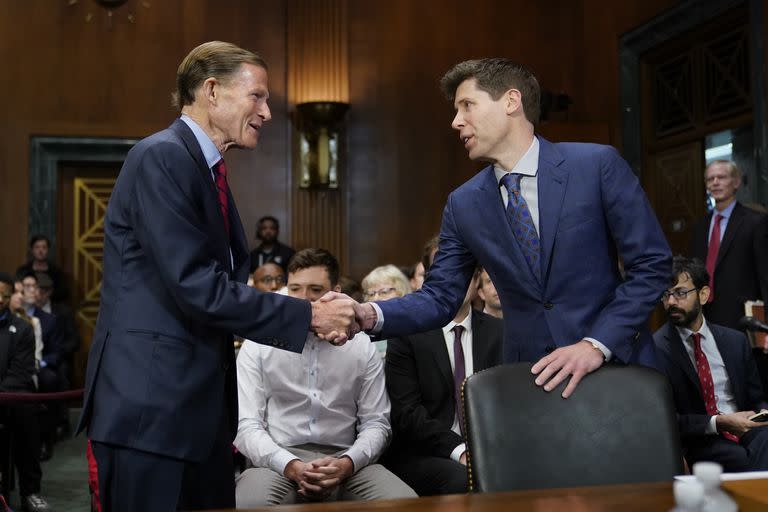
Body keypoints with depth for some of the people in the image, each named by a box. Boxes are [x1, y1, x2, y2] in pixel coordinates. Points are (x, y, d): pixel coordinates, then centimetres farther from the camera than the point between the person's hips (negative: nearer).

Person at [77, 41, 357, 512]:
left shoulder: (210, 171, 15)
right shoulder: (161, 158, -14)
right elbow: (197, 286, -22)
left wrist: (315, 313, 3)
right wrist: (307, 316, -16)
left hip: (200, 402, 9)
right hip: (151, 404, -9)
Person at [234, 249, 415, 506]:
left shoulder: (362, 347, 9)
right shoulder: (258, 346, 6)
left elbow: (376, 423, 7)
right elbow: (246, 425, -1)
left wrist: (347, 464, -13)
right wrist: (291, 465, -17)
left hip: (345, 461, 2)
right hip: (278, 460, -1)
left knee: (406, 503, -27)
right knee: (250, 502, -35)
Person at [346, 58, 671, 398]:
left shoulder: (598, 165, -9)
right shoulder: (462, 204, 1)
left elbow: (651, 264, -8)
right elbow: (440, 297, 0)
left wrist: (597, 344, -18)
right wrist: (371, 315, -18)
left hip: (615, 364, -2)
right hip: (530, 378, 2)